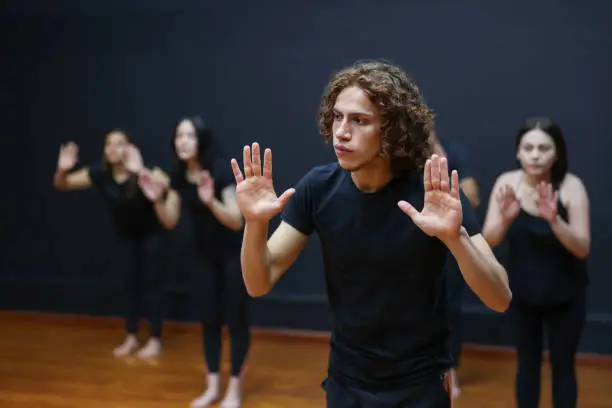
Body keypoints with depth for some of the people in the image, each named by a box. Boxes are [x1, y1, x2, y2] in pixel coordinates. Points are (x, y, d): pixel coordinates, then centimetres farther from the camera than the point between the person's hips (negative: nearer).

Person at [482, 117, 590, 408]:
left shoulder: (571, 186, -18)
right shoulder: (507, 183, -12)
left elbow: (582, 249, -21)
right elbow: (488, 241, -17)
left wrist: (554, 219, -38)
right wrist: (505, 218, -38)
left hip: (565, 294, -2)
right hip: (523, 292, 2)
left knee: (562, 366, 8)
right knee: (527, 363, 14)